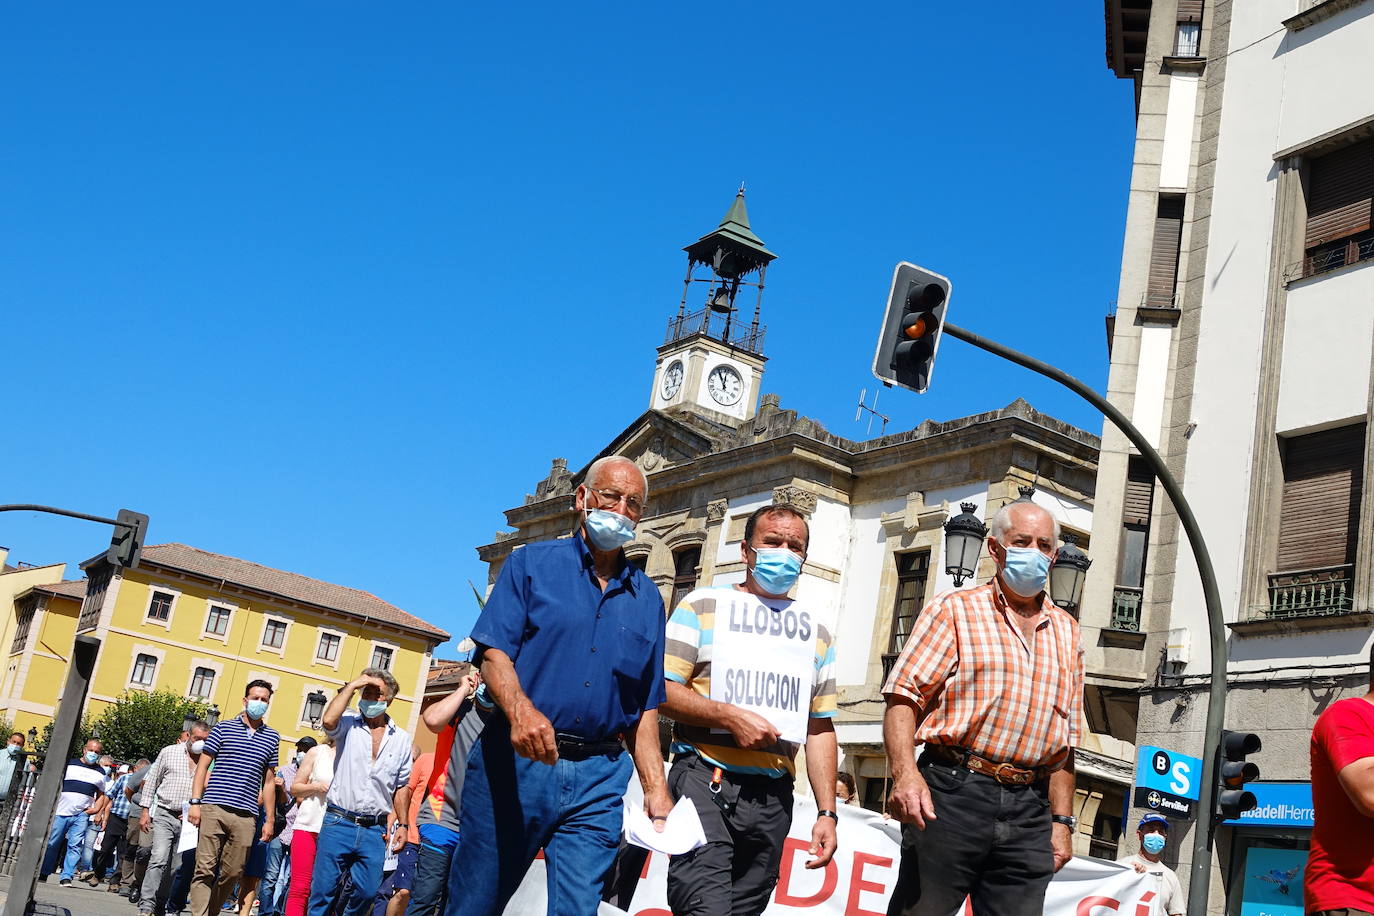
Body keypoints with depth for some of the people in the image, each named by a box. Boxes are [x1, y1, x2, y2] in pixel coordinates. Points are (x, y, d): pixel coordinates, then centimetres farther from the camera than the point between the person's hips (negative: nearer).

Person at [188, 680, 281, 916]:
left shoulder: (272, 738, 14)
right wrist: (195, 802, -4)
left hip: (246, 816, 2)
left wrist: (270, 820, 14)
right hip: (214, 809, -2)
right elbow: (202, 766, 6)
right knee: (205, 869, -7)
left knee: (233, 872, 3)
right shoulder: (224, 728, 7)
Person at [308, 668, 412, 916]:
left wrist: (403, 824, 8)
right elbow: (328, 720, -23)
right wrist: (351, 686, -13)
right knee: (323, 890, -1)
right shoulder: (348, 723, 2)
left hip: (375, 830, 3)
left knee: (367, 892, 2)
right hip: (338, 822, -3)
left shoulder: (402, 738, 10)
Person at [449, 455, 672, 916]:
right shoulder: (532, 563, 6)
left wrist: (656, 789, 3)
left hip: (598, 776, 2)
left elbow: (646, 707, 15)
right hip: (515, 761, -2)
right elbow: (494, 652, -6)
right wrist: (520, 710, -26)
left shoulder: (646, 598, 16)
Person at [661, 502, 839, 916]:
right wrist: (731, 715, -16)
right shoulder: (703, 606, 5)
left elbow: (820, 728, 15)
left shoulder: (815, 630, 17)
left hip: (772, 799, 4)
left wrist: (827, 812, 8)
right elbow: (661, 690, -3)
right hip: (705, 781, -4)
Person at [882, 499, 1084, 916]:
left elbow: (1065, 738, 21)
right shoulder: (954, 610, 4)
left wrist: (1061, 820, 16)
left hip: (1029, 812, 4)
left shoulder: (1066, 632, 18)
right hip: (952, 792, -4)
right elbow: (903, 696, -6)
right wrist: (905, 772, -21)